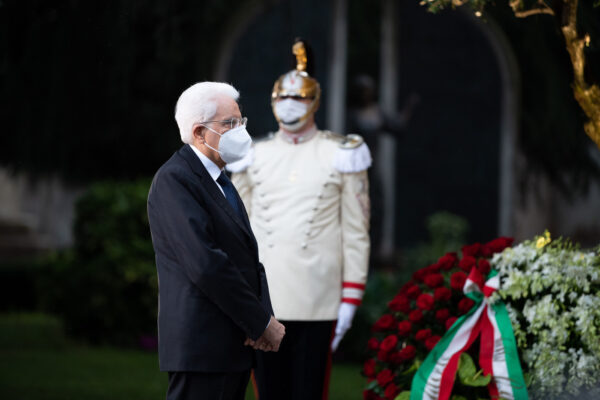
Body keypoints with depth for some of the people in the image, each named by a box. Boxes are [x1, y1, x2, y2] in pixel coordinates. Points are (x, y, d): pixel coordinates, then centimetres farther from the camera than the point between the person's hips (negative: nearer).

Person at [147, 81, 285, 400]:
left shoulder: (220, 182, 19)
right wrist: (261, 323, -16)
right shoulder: (174, 180, -12)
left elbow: (248, 257, 16)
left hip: (234, 345, 9)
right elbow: (205, 264, -20)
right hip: (201, 348, -9)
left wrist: (264, 317, -3)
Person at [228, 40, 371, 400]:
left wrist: (351, 299, -3)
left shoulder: (340, 155, 4)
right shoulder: (254, 157, 11)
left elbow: (356, 233, 3)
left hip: (317, 302, -3)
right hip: (262, 299, 3)